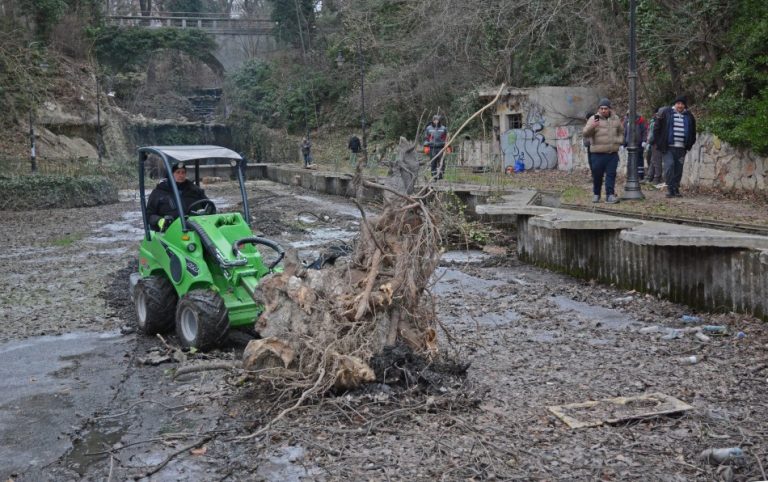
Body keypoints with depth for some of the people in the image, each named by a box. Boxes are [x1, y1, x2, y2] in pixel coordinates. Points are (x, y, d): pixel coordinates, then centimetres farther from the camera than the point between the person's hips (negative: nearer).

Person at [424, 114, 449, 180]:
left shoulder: (443, 128, 9)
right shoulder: (428, 128, 9)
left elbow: (446, 138, 11)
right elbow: (426, 138, 9)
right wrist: (426, 147, 0)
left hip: (441, 148, 0)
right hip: (432, 148, 0)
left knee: (441, 162, -6)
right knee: (433, 162, -1)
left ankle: (440, 174, 1)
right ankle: (434, 174, 4)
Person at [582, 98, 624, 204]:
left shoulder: (616, 119, 11)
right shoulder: (594, 119, -2)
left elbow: (621, 131, 27)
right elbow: (585, 133, -11)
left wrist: (619, 141, 12)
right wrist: (592, 126, -29)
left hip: (612, 153, 3)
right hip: (598, 153, -3)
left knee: (611, 174, -1)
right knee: (597, 175, 3)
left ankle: (610, 195, 1)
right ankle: (596, 194, 18)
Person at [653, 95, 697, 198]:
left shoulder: (689, 116, 12)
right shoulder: (666, 113, 2)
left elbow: (693, 132, 21)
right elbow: (657, 127, 3)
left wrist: (689, 145, 12)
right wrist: (659, 143, -2)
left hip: (681, 148, 3)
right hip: (667, 148, -3)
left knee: (678, 169, 4)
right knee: (669, 166, -14)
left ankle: (676, 189, 12)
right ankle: (670, 188, -9)